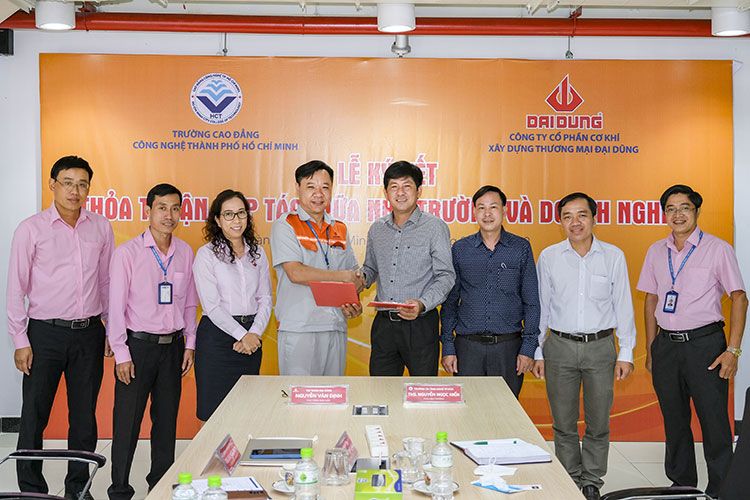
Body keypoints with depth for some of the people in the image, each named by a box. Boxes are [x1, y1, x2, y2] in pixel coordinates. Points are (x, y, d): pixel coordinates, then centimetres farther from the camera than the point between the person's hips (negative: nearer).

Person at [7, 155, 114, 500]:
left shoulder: (101, 228, 5)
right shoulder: (32, 229, -3)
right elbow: (16, 288, -2)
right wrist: (21, 341, -5)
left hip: (89, 332, 3)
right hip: (46, 332, -2)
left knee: (84, 416, 10)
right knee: (34, 416, 3)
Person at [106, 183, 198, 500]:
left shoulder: (185, 252, 5)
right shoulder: (128, 252, -7)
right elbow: (116, 307, -7)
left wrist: (189, 345, 8)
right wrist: (121, 354, -10)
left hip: (173, 346, 4)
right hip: (138, 344, -4)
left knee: (167, 421, 12)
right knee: (127, 423, 2)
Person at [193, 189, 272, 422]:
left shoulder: (257, 252, 10)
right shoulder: (206, 254, -4)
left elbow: (265, 298, 8)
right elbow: (212, 305, -10)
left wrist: (254, 333, -6)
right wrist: (242, 335, -13)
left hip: (251, 339, 4)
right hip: (217, 336, -4)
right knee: (214, 412, -2)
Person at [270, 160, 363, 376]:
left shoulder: (340, 229, 15)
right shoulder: (286, 225, -2)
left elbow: (355, 276, 19)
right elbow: (296, 273, -14)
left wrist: (354, 304, -2)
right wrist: (344, 276, -8)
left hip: (336, 329, 5)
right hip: (299, 331, -5)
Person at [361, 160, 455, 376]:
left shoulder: (435, 227, -4)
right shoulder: (377, 229, 11)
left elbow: (446, 276, -7)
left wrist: (421, 304, -23)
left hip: (420, 324, -4)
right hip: (383, 323, 4)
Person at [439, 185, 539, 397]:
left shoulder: (521, 248, 3)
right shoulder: (460, 249, 6)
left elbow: (531, 302, 5)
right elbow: (450, 301, 9)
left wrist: (528, 347, -2)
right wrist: (448, 347, 2)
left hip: (508, 347, 0)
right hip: (468, 347, 1)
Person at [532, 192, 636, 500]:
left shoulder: (613, 256, 0)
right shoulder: (548, 257, 2)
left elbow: (623, 307, 4)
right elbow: (540, 307, 7)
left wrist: (626, 353, 1)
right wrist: (537, 352, 5)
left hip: (600, 347, 0)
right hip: (560, 347, 1)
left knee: (599, 422, 6)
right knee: (563, 423, 7)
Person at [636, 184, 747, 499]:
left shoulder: (717, 249, -4)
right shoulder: (656, 251, 9)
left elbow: (739, 298, -4)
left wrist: (732, 350, -12)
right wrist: (650, 349, 10)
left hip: (704, 343, -4)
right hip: (666, 344, 4)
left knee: (714, 422, -2)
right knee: (674, 421, 13)